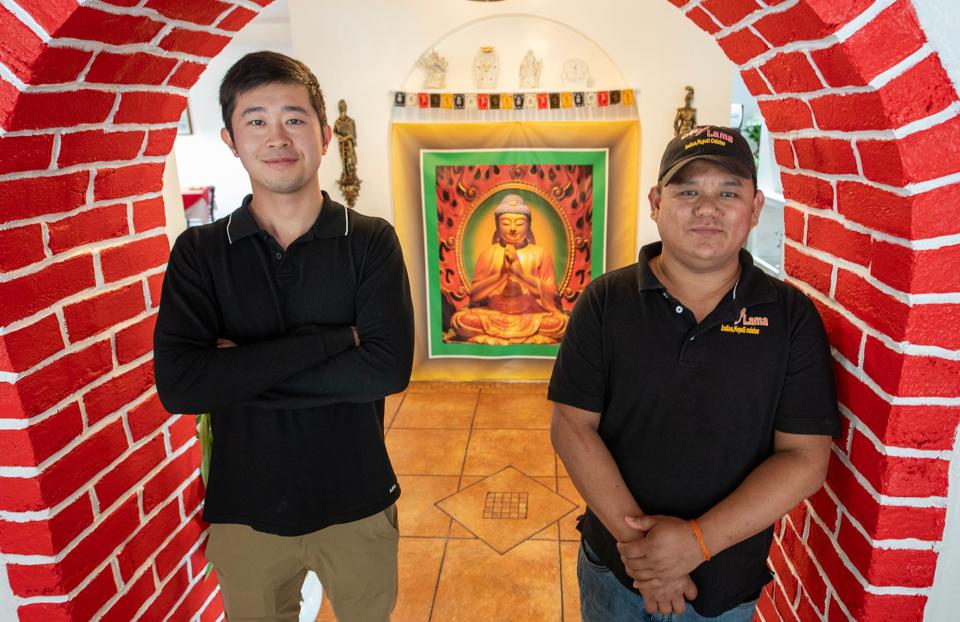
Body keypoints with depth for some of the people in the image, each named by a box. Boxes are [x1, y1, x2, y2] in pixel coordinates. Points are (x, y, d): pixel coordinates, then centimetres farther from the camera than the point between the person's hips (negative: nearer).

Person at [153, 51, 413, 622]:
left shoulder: (372, 242, -9)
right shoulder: (199, 251, -7)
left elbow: (389, 369, -21)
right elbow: (178, 385, -20)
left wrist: (242, 373, -21)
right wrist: (329, 339, -24)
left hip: (357, 505, 0)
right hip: (244, 511, 1)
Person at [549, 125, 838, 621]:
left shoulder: (792, 316, -9)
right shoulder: (605, 301, -10)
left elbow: (805, 458, -12)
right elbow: (572, 426, -12)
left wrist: (697, 540, -20)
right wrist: (635, 539, -17)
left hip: (729, 580, 0)